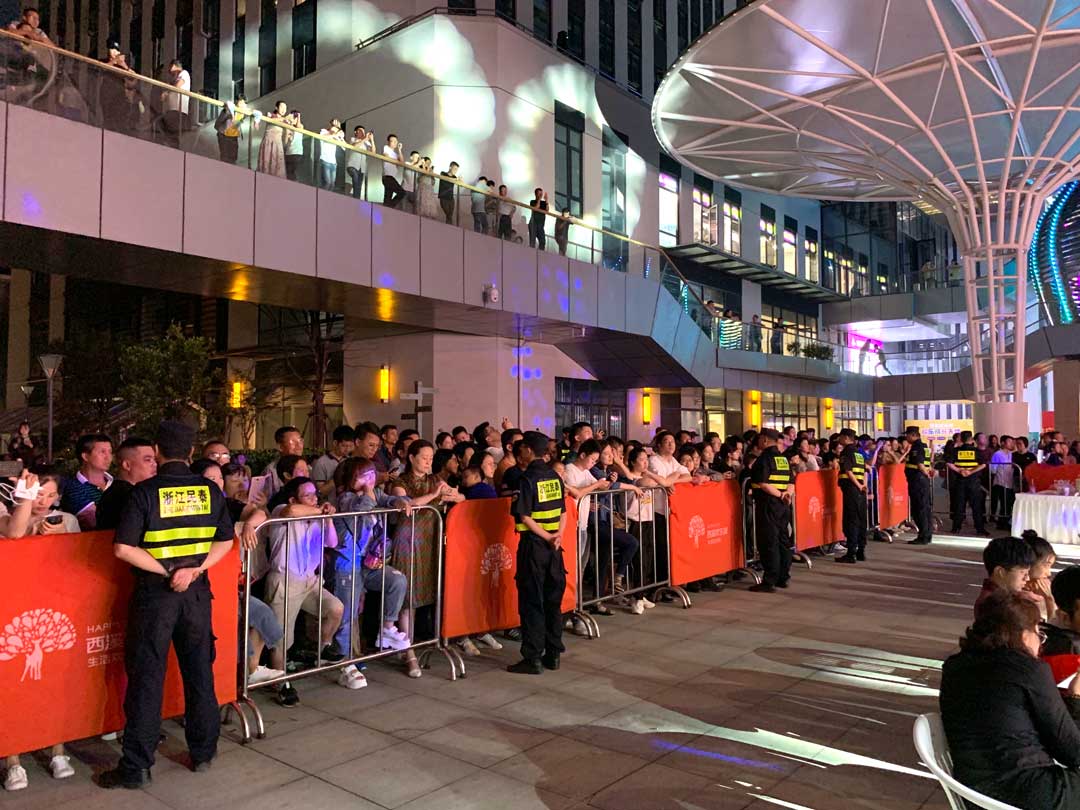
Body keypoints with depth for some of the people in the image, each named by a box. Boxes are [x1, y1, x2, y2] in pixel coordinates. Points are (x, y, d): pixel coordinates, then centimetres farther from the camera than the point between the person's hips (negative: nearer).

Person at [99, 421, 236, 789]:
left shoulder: (145, 492, -11)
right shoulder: (210, 490, 0)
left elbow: (123, 548, -17)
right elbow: (225, 540, 2)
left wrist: (166, 570, -11)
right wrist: (195, 568, -8)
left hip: (155, 593, -3)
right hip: (197, 593, 3)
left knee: (147, 678, 6)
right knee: (200, 672, 14)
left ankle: (137, 766, 14)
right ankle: (203, 752, 25)